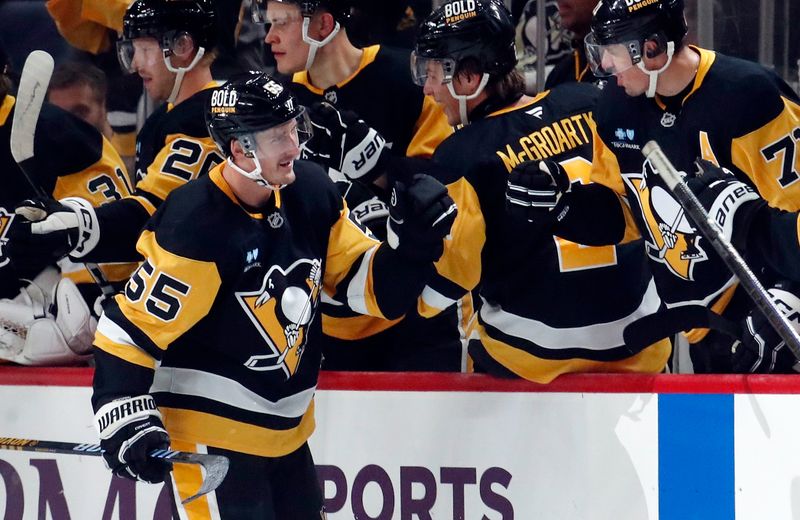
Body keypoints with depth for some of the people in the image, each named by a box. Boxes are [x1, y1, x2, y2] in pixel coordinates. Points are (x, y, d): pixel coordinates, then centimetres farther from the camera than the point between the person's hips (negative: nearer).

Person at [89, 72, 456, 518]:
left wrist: (417, 239, -13)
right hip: (211, 436, -8)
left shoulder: (310, 193, -2)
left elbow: (370, 285, 4)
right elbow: (132, 328, -19)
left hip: (286, 431, 8)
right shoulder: (197, 225, -23)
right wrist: (126, 415, -25)